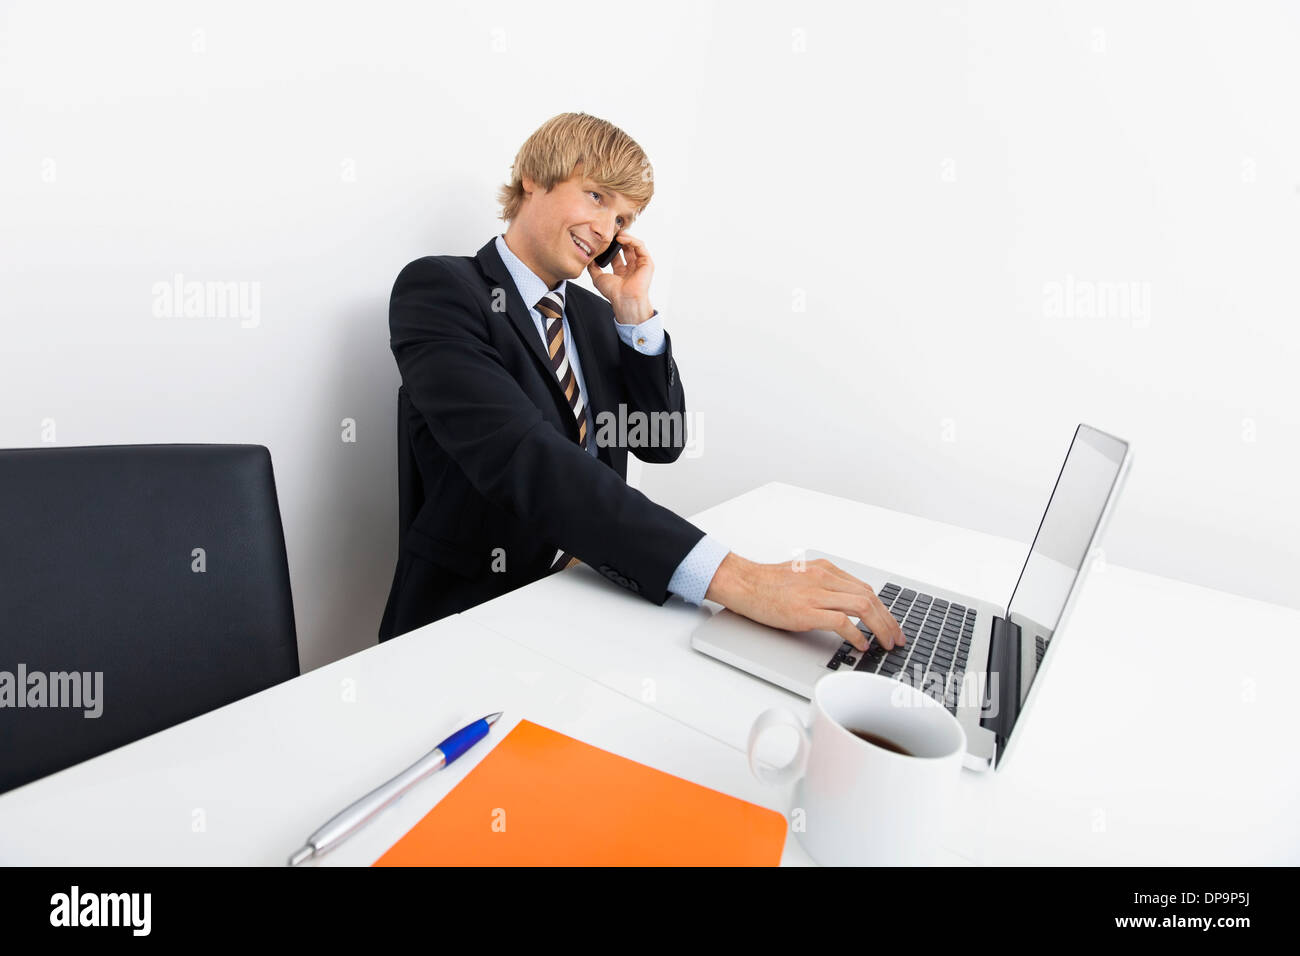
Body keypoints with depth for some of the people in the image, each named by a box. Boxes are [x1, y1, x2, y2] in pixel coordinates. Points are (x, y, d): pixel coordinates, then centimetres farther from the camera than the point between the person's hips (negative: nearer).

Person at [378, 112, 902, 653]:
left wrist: (633, 312, -2)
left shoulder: (595, 314, 12)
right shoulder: (437, 289, -10)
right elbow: (522, 458, -26)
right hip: (471, 611, -5)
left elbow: (661, 443, 8)